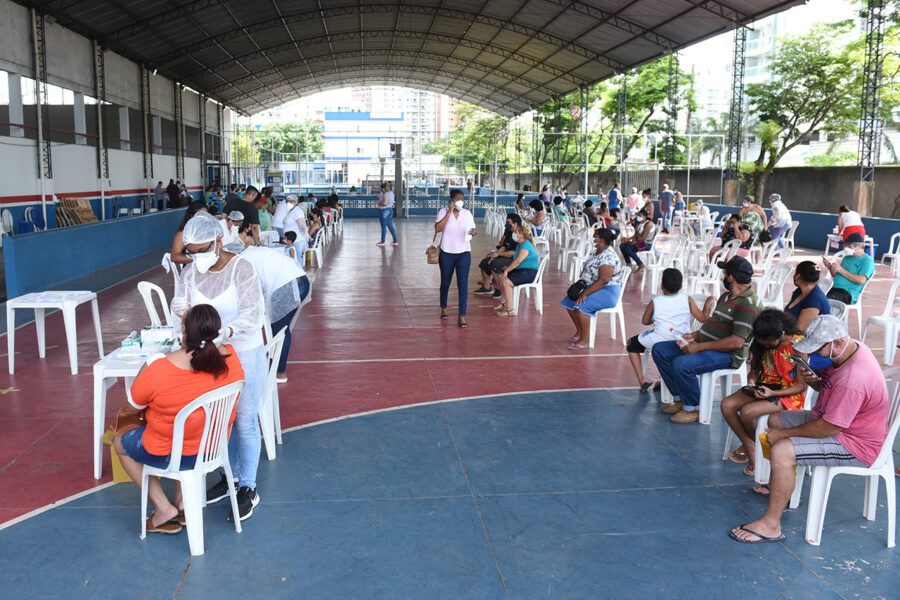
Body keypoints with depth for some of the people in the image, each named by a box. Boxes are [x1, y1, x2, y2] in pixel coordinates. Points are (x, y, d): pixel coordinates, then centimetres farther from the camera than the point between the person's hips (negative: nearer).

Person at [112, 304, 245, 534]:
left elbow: (135, 402, -9)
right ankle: (181, 499, 30)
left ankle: (163, 509, 20)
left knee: (121, 443, 25)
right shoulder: (229, 358, -17)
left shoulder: (159, 369, -30)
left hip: (171, 454, -5)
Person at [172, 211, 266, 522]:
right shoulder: (190, 271, 2)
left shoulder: (241, 268, -16)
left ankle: (248, 488, 13)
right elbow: (179, 306, 4)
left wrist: (228, 330, -38)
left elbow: (253, 313, -21)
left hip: (244, 352, -5)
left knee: (245, 421, 1)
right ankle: (230, 476, 32)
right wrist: (189, 317, -20)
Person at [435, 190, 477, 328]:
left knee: (463, 284, -7)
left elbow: (472, 230, 10)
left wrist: (473, 232, -15)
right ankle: (443, 309, 38)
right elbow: (438, 228, -18)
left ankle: (462, 317, -5)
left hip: (464, 253, 1)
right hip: (446, 253, -1)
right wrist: (449, 213, -21)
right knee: (445, 282, 14)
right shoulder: (444, 211, -4)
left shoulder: (467, 214, 4)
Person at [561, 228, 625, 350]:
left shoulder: (608, 257, -22)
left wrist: (585, 293, -28)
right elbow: (590, 273, 20)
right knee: (569, 301, 5)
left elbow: (603, 280, -29)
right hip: (593, 288, 11)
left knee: (581, 305, -28)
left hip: (608, 292, -11)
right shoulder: (598, 253, 11)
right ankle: (579, 332, 15)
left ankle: (584, 341, -19)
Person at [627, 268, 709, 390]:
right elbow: (703, 318, -5)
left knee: (632, 345, 22)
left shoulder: (654, 302, -8)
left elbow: (645, 321, 5)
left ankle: (641, 381, 12)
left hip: (660, 341, -4)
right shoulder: (688, 300, -6)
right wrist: (708, 304, 11)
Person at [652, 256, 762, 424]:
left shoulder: (748, 304, -18)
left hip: (727, 354, -10)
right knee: (659, 350, 2)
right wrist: (695, 336, 2)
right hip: (704, 343, 10)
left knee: (681, 364, -32)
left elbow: (736, 342, -25)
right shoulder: (726, 296, 15)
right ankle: (682, 399, 6)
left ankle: (692, 409, -9)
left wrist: (699, 347, -23)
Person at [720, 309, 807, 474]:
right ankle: (750, 448, -4)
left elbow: (802, 386, -14)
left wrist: (773, 393, -25)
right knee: (727, 405, -18)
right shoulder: (761, 343, 0)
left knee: (747, 412, -30)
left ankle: (749, 445, 3)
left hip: (789, 394, -7)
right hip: (764, 387, 7)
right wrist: (751, 381, -10)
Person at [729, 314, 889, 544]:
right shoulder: (847, 349, -3)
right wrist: (812, 380, -9)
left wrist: (784, 434, -17)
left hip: (854, 444, -11)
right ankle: (778, 486, 29)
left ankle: (771, 525, -15)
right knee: (775, 420, 16)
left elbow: (828, 428, -29)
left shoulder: (853, 380, -35)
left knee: (782, 451, -27)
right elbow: (827, 387, 15)